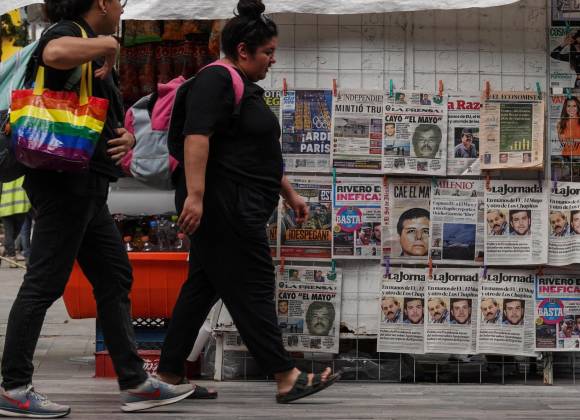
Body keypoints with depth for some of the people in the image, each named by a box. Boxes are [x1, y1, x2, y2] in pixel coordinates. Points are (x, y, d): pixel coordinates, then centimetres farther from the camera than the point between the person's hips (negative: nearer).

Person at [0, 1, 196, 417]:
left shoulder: (94, 52, 22)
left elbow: (107, 121, 26)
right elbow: (54, 54, -36)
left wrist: (126, 138, 2)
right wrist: (108, 45, -20)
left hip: (86, 186, 10)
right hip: (67, 179, -10)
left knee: (114, 279, 11)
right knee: (44, 283, -7)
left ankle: (135, 383, 15)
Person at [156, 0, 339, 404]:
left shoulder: (245, 88, 19)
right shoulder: (216, 80, -12)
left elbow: (262, 153, 26)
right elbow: (197, 136, -23)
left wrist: (290, 195, 26)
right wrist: (195, 195, -30)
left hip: (234, 208, 10)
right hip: (223, 207, -10)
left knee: (203, 287, 10)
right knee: (252, 288, -6)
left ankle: (169, 375, 13)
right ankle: (287, 377, -2)